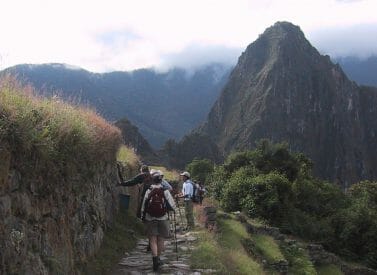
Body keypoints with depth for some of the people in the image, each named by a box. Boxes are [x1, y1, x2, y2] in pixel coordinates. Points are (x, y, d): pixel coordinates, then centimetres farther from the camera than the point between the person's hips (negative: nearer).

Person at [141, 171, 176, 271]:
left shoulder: (148, 191, -3)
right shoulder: (165, 191, -6)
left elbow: (143, 206, 1)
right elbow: (172, 205, -3)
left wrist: (143, 217, 15)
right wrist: (173, 208, 20)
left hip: (150, 219, 0)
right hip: (163, 218, 0)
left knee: (153, 240, 0)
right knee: (160, 240, 14)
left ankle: (155, 259, -15)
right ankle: (158, 259, 26)